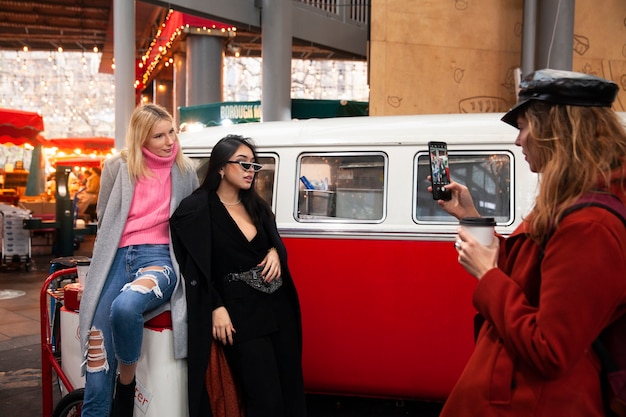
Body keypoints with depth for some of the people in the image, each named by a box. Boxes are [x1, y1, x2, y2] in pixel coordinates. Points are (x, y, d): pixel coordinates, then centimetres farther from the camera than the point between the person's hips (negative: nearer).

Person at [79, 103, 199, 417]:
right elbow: (104, 221, 17)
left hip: (160, 257, -2)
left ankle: (127, 380, -9)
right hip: (118, 259, 2)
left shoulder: (185, 170, 7)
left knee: (125, 306, -34)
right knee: (98, 353, -5)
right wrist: (106, 261, 15)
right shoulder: (117, 168, 6)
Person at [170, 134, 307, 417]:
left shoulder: (257, 206, 12)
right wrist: (216, 309, -14)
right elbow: (196, 268, -9)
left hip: (279, 306, 7)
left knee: (290, 390, 10)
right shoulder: (197, 210, -8)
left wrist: (275, 253, -1)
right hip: (239, 312, -6)